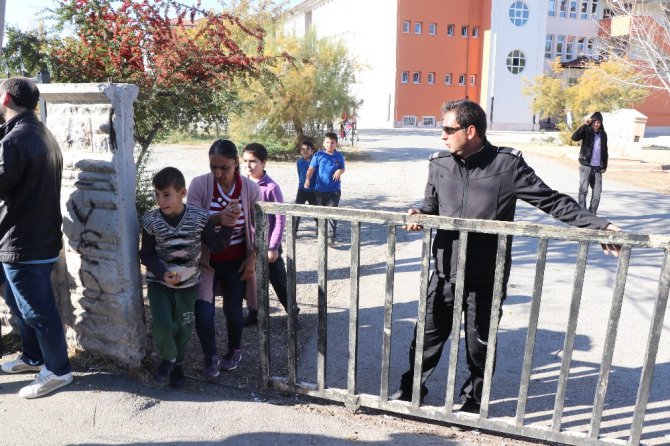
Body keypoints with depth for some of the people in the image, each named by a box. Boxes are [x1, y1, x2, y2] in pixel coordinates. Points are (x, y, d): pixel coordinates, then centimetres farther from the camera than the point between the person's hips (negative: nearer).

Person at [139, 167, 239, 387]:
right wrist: (163, 273, -21)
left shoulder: (199, 217, -13)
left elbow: (216, 246, -5)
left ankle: (177, 363, 39)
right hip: (158, 282, -1)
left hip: (188, 284, 1)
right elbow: (146, 254, -6)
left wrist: (227, 225, -19)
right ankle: (168, 358, 16)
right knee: (162, 325, -15)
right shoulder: (151, 220, -13)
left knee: (183, 328, 11)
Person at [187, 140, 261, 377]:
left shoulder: (250, 188, -11)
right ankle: (211, 358, 23)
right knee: (203, 315, -7)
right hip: (206, 260, 0)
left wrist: (252, 259, -4)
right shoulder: (199, 184, -15)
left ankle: (234, 351, 41)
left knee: (233, 310, 9)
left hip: (236, 262, 1)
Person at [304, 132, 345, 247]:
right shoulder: (319, 155, -4)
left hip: (334, 190, 0)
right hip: (320, 190, 1)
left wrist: (339, 171, -11)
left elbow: (343, 168, 13)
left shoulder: (339, 156, 2)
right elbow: (311, 168, -9)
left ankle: (331, 237, -5)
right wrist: (307, 179, -25)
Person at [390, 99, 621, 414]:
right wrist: (420, 215, -10)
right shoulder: (439, 164, 0)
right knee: (428, 335, 15)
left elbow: (552, 201, -8)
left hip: (487, 277, -3)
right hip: (446, 271, 3)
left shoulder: (507, 164, -12)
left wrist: (598, 226, -14)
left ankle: (473, 400, 36)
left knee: (479, 344, 13)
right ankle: (412, 387, 37)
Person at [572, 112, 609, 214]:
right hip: (586, 166, -4)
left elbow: (605, 150, 16)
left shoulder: (603, 134, 10)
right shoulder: (586, 131, -1)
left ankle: (592, 213, 14)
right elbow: (574, 137, -20)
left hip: (598, 167, 4)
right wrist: (584, 125, -25)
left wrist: (604, 165, 12)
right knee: (583, 190, -3)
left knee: (597, 192, 5)